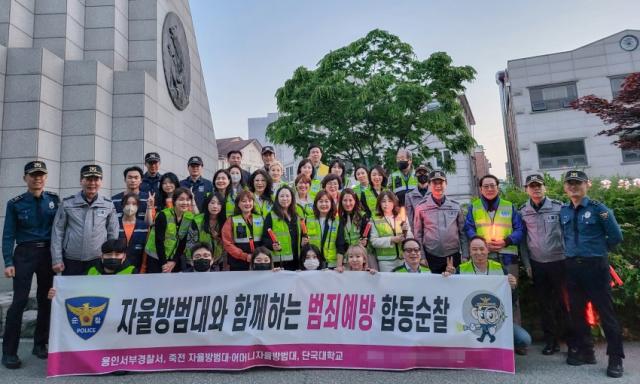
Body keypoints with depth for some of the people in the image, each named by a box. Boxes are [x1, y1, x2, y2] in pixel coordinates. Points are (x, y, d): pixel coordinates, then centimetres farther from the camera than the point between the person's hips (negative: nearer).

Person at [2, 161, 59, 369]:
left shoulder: (54, 200, 4)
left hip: (48, 254, 2)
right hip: (24, 254, -2)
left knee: (46, 299, 9)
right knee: (19, 301, -5)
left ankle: (40, 344, 22)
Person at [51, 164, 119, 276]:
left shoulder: (108, 205, 1)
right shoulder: (67, 203, -2)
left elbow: (113, 233, 7)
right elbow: (57, 231, 1)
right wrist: (57, 260, -2)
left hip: (98, 261, 1)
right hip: (70, 261, 0)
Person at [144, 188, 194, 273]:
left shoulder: (190, 218, -4)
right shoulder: (163, 215, -17)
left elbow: (183, 243, -3)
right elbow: (159, 241, -17)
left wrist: (174, 261, -10)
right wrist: (163, 263, -17)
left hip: (175, 258, 4)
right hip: (155, 257, -4)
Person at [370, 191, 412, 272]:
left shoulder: (402, 218, 8)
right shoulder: (375, 221, 2)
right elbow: (374, 241, -7)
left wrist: (406, 231, -13)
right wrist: (391, 240, -16)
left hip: (404, 259, 2)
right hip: (386, 260, -2)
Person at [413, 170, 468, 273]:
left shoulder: (456, 206, 4)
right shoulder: (421, 207, 0)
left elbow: (462, 232, 8)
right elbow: (418, 235, 2)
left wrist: (465, 255, 3)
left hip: (453, 256, 2)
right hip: (431, 257, -1)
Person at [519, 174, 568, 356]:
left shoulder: (558, 207, -4)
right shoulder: (522, 212, 2)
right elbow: (522, 240, 5)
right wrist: (527, 264, 3)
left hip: (558, 261, -2)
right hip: (537, 264, 2)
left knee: (562, 301, 1)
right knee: (544, 303, 9)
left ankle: (571, 339, 17)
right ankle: (551, 340, 20)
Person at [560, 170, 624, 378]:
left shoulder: (598, 209, -7)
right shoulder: (563, 211, 6)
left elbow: (616, 236, -3)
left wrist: (598, 250, 5)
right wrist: (573, 252, 9)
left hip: (595, 266, -5)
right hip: (572, 266, 5)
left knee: (605, 312, 1)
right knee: (576, 311, 11)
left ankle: (615, 359, 14)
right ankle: (585, 351, 26)